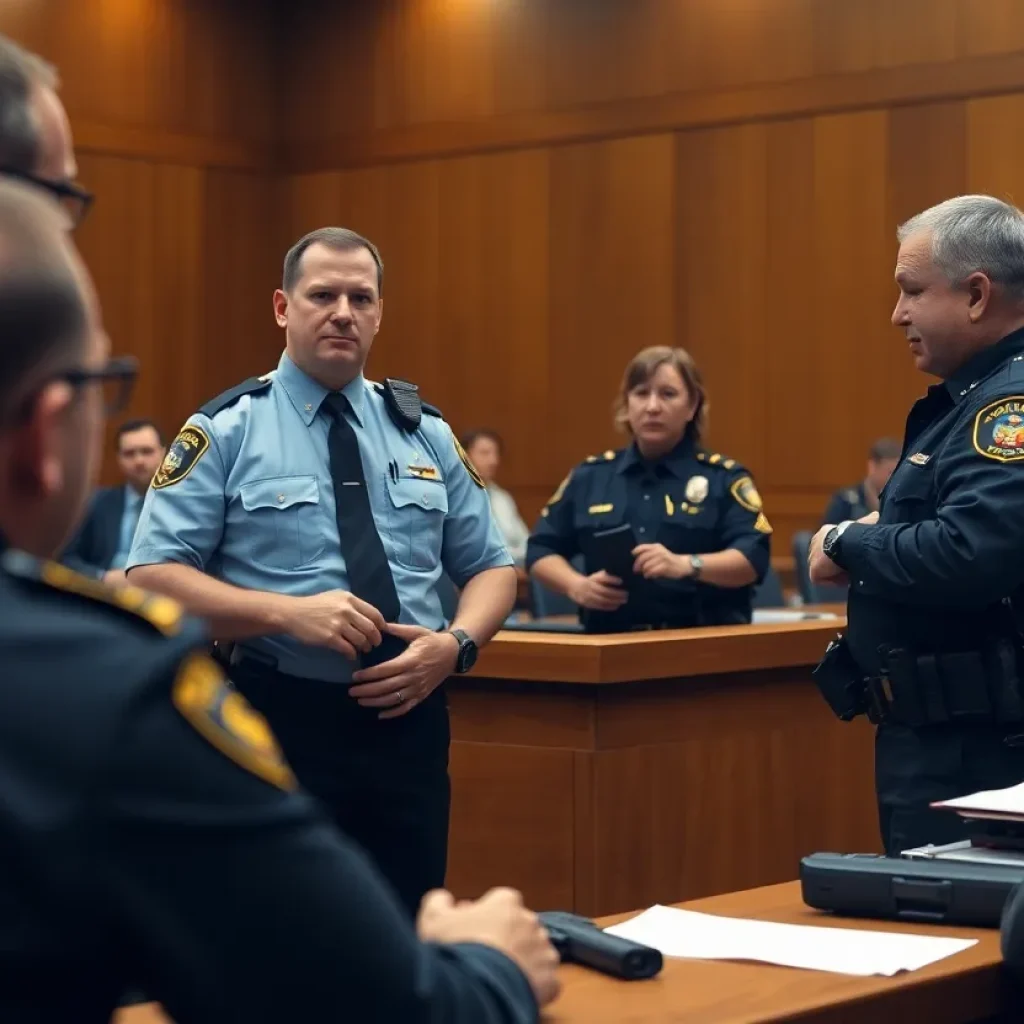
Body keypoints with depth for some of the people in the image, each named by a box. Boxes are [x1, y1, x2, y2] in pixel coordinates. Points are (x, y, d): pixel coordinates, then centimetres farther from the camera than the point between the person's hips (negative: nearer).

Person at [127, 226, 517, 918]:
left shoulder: (426, 433, 10)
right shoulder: (227, 430, -3)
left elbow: (491, 567, 14)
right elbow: (152, 577, -9)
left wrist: (455, 643, -8)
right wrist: (289, 612, -21)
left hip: (409, 721, 4)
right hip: (281, 725, -3)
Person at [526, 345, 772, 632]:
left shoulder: (723, 477, 7)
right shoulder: (590, 476, 16)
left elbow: (754, 557, -5)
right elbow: (541, 549, 19)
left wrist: (686, 565, -21)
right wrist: (577, 586, 0)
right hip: (612, 642, 2)